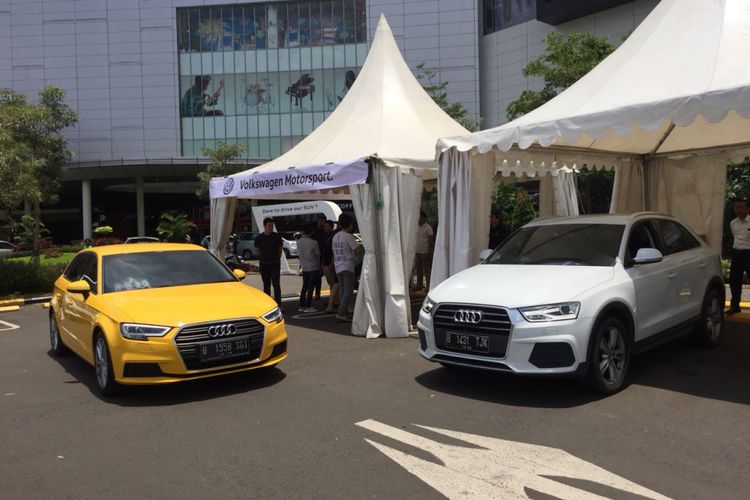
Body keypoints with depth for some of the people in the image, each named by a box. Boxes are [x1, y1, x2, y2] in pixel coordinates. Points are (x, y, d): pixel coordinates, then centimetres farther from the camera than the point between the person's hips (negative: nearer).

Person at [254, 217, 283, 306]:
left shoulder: (277, 236, 0)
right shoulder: (259, 238, 1)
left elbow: (280, 249, 7)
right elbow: (258, 251, 10)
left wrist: (276, 259, 6)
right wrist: (263, 258, 9)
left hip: (275, 264, -2)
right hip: (264, 264, 2)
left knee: (276, 284, -11)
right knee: (266, 285, 10)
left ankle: (278, 304, -12)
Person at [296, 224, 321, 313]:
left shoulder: (299, 242, -2)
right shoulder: (314, 243, -14)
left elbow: (298, 253, 7)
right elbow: (317, 255, -3)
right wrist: (318, 265, 12)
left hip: (304, 268, 5)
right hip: (313, 268, -5)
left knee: (304, 287, 15)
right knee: (311, 287, -1)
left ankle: (301, 306, 17)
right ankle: (308, 307, -1)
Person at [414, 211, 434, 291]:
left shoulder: (428, 228, -8)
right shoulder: (417, 227, 11)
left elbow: (431, 241, -10)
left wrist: (430, 253, -14)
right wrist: (414, 251, 14)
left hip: (425, 252, -6)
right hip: (417, 251, 6)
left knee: (426, 269, -1)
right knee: (418, 269, 9)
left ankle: (428, 286, 7)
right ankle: (419, 285, 16)